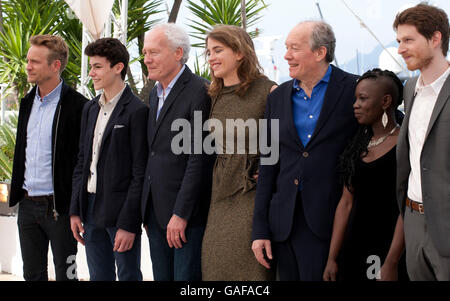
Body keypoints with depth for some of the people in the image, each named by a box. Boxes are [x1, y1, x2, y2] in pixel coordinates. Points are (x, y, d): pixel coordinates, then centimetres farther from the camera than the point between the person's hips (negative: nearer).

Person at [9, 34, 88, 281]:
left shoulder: (76, 105, -13)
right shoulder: (27, 103, 11)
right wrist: (16, 192, 15)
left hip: (58, 206, -7)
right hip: (27, 205, 7)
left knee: (65, 273, 4)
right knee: (32, 274, 14)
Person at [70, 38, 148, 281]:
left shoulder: (137, 111, -10)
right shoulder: (90, 108, 13)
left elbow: (140, 172, -13)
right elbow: (82, 161, 16)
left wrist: (128, 224, -16)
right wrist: (75, 211, 9)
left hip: (120, 211, -7)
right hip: (91, 209, 7)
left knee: (128, 276, 1)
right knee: (98, 276, 13)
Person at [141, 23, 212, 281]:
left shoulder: (199, 91, -13)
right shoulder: (155, 93, 15)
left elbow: (199, 158, -18)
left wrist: (180, 214, -19)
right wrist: (148, 211, 13)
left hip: (186, 212, -8)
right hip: (156, 211, 8)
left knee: (187, 276, -4)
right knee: (162, 276, 13)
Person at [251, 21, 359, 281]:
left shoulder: (354, 90, -3)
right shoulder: (278, 98, 11)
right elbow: (269, 165, 12)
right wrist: (260, 228, 7)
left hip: (330, 220, -4)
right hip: (285, 219, 5)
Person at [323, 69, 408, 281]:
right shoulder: (357, 147, 11)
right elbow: (346, 202, 10)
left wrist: (391, 264, -20)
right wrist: (332, 258, 6)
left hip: (390, 248, -6)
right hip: (353, 251, 6)